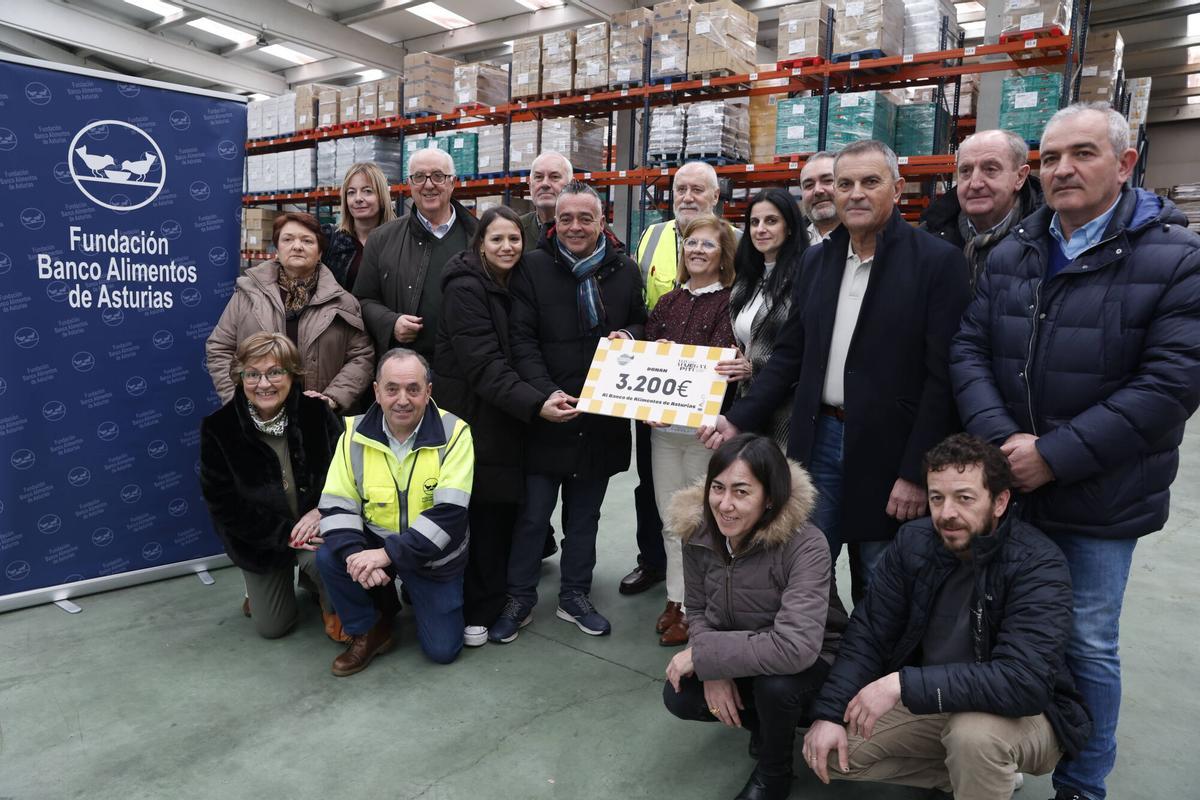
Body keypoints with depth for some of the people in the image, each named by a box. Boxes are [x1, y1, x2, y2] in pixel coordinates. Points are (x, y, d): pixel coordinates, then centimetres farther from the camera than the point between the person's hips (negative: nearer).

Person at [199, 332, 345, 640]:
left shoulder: (315, 412, -15)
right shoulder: (218, 428, -16)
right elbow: (223, 505, -13)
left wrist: (321, 511, -24)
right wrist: (284, 534, -19)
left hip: (315, 525, -1)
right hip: (260, 541, 1)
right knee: (271, 627, 8)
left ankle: (331, 606, 2)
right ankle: (258, 589, 44)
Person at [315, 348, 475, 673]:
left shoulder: (454, 433, -20)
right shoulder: (356, 432, -10)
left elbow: (450, 513, -26)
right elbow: (336, 505, -11)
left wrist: (388, 553, -31)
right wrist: (355, 554, -30)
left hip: (434, 555, -2)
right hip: (375, 543, 2)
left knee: (443, 650, -2)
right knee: (329, 557, -27)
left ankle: (417, 594, 31)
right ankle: (369, 631, 1)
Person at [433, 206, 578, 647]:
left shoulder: (513, 285, 12)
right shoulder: (465, 287, -13)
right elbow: (483, 363, -22)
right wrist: (536, 403, -31)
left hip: (506, 417, 7)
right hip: (472, 415, -7)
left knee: (503, 507, 11)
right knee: (479, 512, -3)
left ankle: (497, 597, 26)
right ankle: (475, 610, 12)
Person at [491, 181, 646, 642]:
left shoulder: (625, 271, 6)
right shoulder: (534, 268, -3)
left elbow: (643, 324, 18)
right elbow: (522, 339, -8)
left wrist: (629, 336, -6)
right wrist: (547, 393, -19)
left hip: (602, 418, 3)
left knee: (585, 515, 16)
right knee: (533, 513, 6)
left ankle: (575, 596, 32)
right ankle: (519, 599, 24)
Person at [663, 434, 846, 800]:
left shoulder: (805, 546, -32)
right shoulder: (699, 531, -15)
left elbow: (795, 648, -41)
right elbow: (697, 609, -1)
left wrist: (702, 654, -33)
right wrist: (714, 669, -19)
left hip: (809, 660, -5)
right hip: (740, 654, 5)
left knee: (774, 685, -34)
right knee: (679, 697, -14)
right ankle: (771, 721, 14)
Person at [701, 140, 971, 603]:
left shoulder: (938, 261, -8)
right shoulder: (817, 260, 9)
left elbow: (942, 375, -11)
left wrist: (916, 472, -14)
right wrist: (739, 418, 2)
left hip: (889, 452, -4)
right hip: (819, 442, 5)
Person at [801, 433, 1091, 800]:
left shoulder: (1038, 565, -24)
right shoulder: (913, 542, -9)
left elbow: (1023, 681, -35)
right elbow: (869, 633, -7)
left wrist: (903, 684, -38)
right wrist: (829, 714, -17)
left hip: (1022, 714, -5)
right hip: (930, 703, 6)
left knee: (974, 733, -37)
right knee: (832, 749, -5)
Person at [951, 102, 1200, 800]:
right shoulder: (1012, 255, 5)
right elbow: (969, 349, 0)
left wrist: (1054, 455, -20)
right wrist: (999, 438, -16)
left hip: (1099, 501, -4)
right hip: (1005, 486, 4)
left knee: (1088, 645, 10)